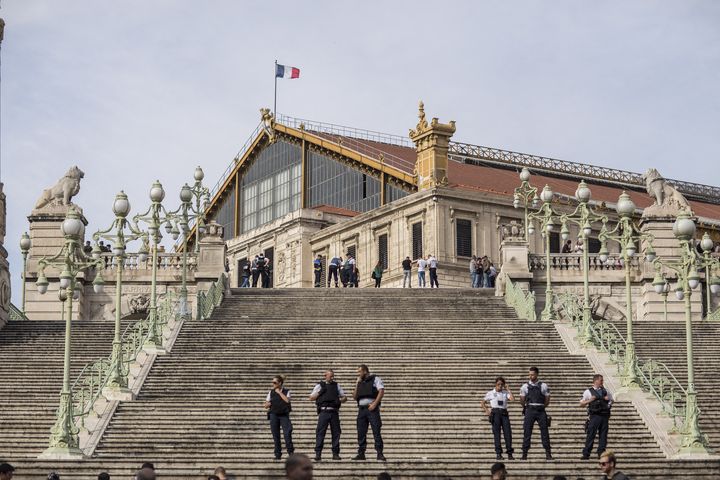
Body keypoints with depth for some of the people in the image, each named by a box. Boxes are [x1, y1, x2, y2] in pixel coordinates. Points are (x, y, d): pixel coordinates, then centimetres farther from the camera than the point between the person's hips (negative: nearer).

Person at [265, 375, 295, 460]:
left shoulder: (286, 392, 4)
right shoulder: (271, 393, 9)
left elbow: (287, 400, -16)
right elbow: (266, 406, 12)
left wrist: (279, 392, -9)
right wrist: (270, 403, -10)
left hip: (284, 415, -2)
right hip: (274, 415, 2)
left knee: (287, 433, -14)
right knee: (276, 435, 2)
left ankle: (290, 452, -6)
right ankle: (278, 454, 8)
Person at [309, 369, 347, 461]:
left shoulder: (336, 385, 17)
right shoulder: (320, 385, 10)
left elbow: (345, 397, 19)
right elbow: (311, 398, 8)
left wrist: (340, 400, -3)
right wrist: (319, 393, -7)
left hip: (334, 412, 3)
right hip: (324, 411, -3)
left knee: (336, 432, 2)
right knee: (320, 432, -8)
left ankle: (335, 453, 8)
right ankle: (318, 453, -8)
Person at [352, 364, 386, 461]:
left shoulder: (375, 379, 5)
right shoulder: (360, 383, 23)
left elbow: (381, 391, -7)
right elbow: (355, 397, 18)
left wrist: (374, 404, -16)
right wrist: (357, 384, 8)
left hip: (372, 408, -6)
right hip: (362, 409, 6)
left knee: (376, 432, -10)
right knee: (361, 432, 3)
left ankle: (379, 453, -11)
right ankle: (361, 453, 7)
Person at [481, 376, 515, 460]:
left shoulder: (505, 393, 11)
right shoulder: (490, 393, 7)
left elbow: (512, 399, -7)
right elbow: (482, 403, 13)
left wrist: (508, 389, -1)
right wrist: (487, 410, -2)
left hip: (504, 413, 2)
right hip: (495, 413, -2)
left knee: (508, 432, -5)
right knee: (497, 433, -4)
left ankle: (509, 453, -1)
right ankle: (498, 453, -2)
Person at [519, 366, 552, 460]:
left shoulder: (543, 386, 3)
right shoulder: (525, 386, 5)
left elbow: (547, 400, 8)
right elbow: (522, 400, 11)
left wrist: (542, 407, 10)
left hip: (540, 411, 0)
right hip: (529, 411, 0)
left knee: (544, 431, -1)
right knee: (527, 432, -1)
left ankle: (548, 453, 4)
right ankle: (524, 454, 3)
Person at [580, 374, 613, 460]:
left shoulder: (605, 391, 15)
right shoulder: (588, 392, 3)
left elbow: (611, 400, 28)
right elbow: (581, 404, 3)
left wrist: (608, 399, 6)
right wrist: (590, 400, -11)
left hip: (604, 416, 4)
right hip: (594, 416, -4)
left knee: (603, 435, 4)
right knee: (591, 435, -6)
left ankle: (601, 453, 11)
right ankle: (586, 454, -2)